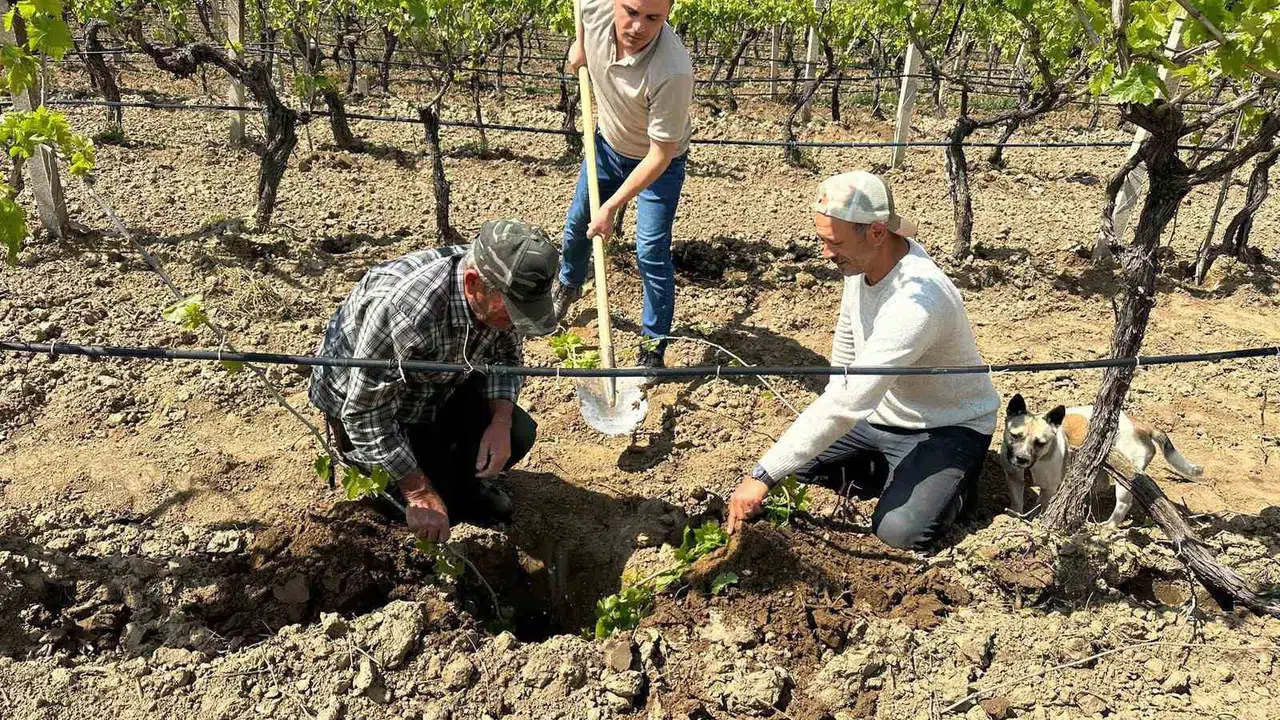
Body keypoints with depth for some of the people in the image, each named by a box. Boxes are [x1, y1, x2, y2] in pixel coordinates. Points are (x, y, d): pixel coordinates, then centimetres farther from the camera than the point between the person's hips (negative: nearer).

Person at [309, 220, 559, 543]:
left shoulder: (503, 292, -21)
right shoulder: (402, 310, -43)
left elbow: (506, 356, -2)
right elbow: (366, 415, -32)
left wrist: (501, 422, -19)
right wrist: (420, 493, -28)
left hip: (440, 385, 6)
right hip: (360, 402, -6)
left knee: (518, 435, -10)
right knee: (436, 509, -12)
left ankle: (462, 479, 19)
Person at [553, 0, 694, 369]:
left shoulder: (673, 71, -42)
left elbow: (659, 156, -32)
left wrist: (611, 207, -30)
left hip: (660, 162, -5)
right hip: (607, 144, 6)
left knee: (651, 253, -7)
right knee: (577, 221, 21)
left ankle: (654, 344, 13)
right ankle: (569, 285, 50)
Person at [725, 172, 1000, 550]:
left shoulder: (918, 300, -39)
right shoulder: (862, 258, -12)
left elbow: (847, 403, -41)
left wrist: (763, 475, -40)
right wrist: (836, 404, 14)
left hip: (947, 429, -8)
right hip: (881, 412, 8)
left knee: (899, 529, -24)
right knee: (797, 456, 0)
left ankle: (955, 479, 5)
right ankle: (902, 474, 10)